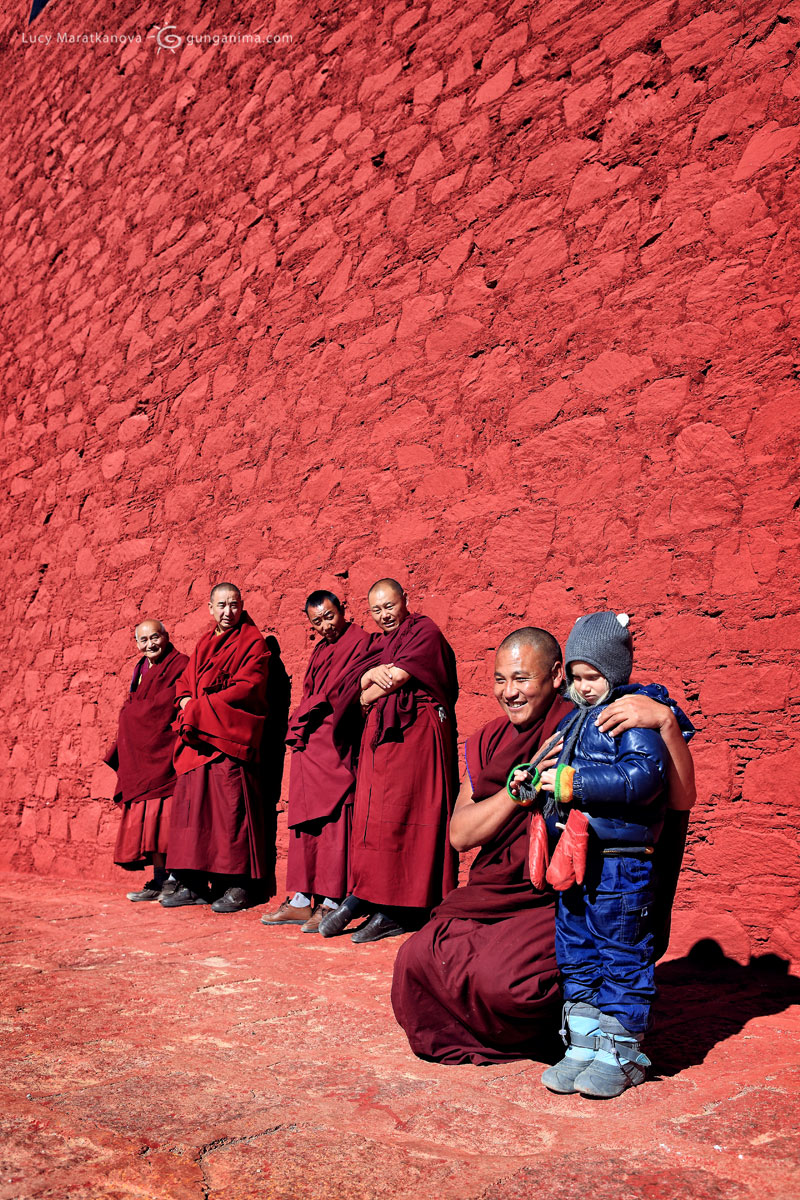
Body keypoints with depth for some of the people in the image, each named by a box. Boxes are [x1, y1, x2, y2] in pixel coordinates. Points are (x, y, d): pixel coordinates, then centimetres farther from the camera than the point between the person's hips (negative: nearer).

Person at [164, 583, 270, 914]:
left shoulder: (252, 643, 0)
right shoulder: (204, 644, 22)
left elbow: (247, 687, -11)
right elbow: (186, 681, 21)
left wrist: (202, 707, -11)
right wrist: (187, 703, -2)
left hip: (229, 735, -7)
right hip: (197, 737, 7)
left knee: (229, 803, -9)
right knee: (191, 802, 3)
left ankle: (237, 885, -3)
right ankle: (194, 884, 10)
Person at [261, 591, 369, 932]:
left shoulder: (358, 641, -4)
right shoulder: (319, 649, 21)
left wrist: (309, 715, -6)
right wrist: (298, 726, 7)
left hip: (334, 746, -8)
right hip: (306, 745, 8)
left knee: (332, 820, -8)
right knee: (303, 821, 9)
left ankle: (330, 903, -3)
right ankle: (301, 900, 15)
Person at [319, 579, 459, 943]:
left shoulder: (425, 632, -1)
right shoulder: (377, 642, 22)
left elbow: (399, 677, -11)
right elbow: (359, 681, 11)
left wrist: (369, 694, 5)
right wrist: (375, 674, -11)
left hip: (415, 733, -7)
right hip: (380, 735, 7)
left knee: (403, 817, -8)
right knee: (371, 815, 1)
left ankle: (398, 912, -4)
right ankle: (362, 898, 6)